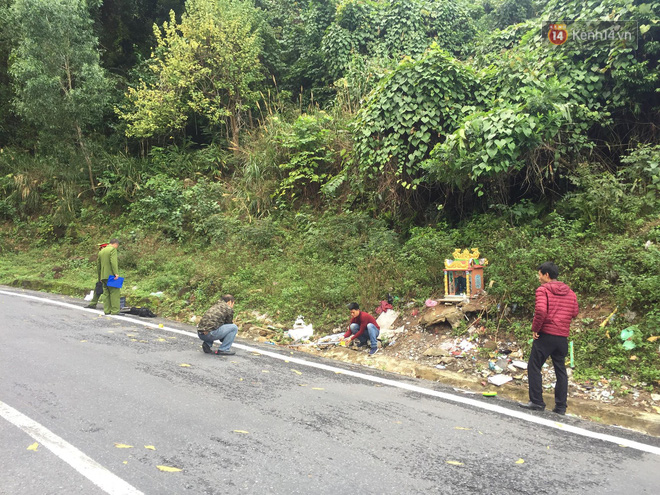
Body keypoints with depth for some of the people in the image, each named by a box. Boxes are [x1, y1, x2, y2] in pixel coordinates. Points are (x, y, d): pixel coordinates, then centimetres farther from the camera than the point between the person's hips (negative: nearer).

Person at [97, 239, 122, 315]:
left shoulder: (101, 251, 21)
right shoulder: (113, 249, -4)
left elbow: (98, 265, 26)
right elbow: (113, 261, -19)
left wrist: (99, 277, 31)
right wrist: (116, 273, -23)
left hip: (103, 276, 8)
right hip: (111, 275, -8)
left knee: (106, 293, 8)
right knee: (114, 292, -8)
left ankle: (107, 310, 7)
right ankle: (115, 311, -12)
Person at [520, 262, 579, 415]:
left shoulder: (543, 289, -9)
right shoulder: (569, 292, 10)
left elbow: (540, 311, -22)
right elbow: (574, 312, 13)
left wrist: (535, 328, -11)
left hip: (545, 334, -6)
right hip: (563, 337, 6)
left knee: (534, 367, 5)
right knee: (561, 371, 13)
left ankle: (537, 402, 4)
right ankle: (561, 406, 16)